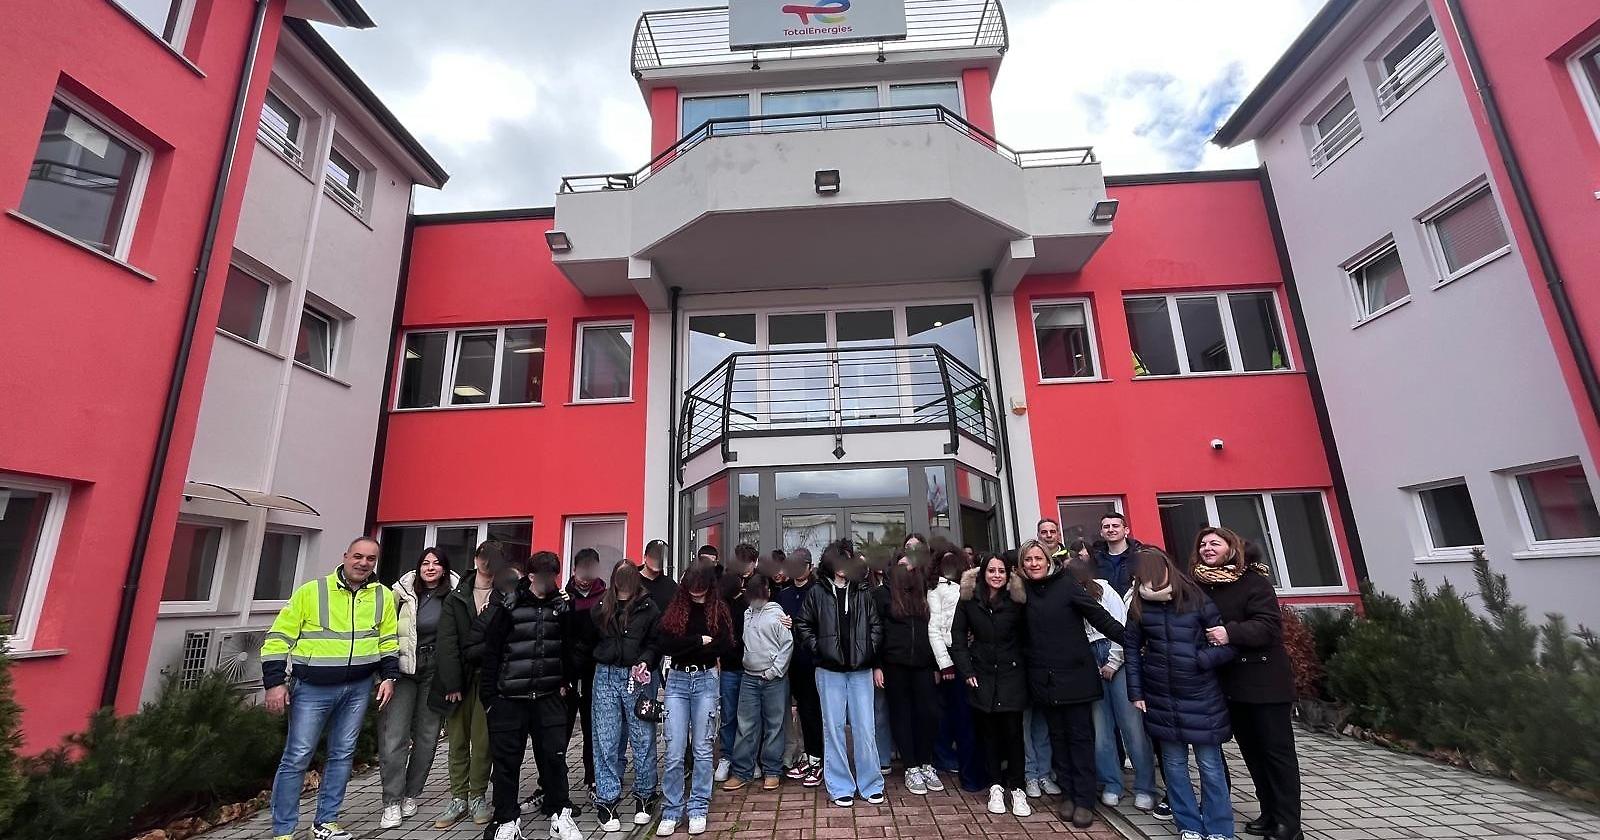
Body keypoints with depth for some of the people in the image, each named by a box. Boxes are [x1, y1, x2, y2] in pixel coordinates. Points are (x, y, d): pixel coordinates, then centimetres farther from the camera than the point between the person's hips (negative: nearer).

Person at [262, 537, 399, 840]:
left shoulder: (383, 596, 3)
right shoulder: (311, 591, -7)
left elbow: (389, 641, 11)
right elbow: (278, 638, -3)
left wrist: (389, 676, 3)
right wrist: (275, 682, -8)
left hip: (358, 689, 3)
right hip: (312, 689, -3)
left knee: (342, 754, 11)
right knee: (297, 757, 2)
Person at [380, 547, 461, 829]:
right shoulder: (402, 592, -1)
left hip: (436, 671, 1)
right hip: (403, 668, 0)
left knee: (427, 736, 9)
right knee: (394, 736, -5)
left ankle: (411, 795, 26)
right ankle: (392, 802, 8)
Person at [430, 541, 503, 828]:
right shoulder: (455, 598, 7)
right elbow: (447, 642, 0)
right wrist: (452, 682, -7)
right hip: (458, 677, 2)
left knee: (482, 740, 0)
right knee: (457, 740, 8)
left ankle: (478, 798, 15)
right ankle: (458, 799, 20)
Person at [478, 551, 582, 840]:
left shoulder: (561, 607, 2)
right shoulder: (508, 607, -8)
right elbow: (491, 651, -6)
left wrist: (564, 683, 9)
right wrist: (488, 694, -5)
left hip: (548, 696, 2)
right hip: (509, 697, -2)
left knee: (554, 755, 4)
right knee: (506, 761, 8)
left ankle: (559, 815, 19)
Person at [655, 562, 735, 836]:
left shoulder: (719, 609, 1)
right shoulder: (674, 608, 4)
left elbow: (724, 646, -11)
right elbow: (665, 644, -7)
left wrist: (685, 647, -9)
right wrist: (700, 641, -11)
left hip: (706, 680, -1)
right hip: (677, 680, 1)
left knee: (702, 749, 7)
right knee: (674, 751, 1)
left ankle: (698, 809, 20)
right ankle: (671, 812, 16)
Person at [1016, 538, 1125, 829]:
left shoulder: (1067, 585, -10)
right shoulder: (1024, 590, 2)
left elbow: (1099, 616, -12)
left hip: (1075, 674, -3)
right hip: (1044, 677, 4)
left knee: (1080, 736, 5)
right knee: (1058, 737, 13)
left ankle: (1084, 800, 15)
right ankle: (1068, 794, 25)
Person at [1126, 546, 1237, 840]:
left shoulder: (1197, 600, -11)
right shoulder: (1139, 606, -4)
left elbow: (1228, 644, -7)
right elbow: (1132, 648, 4)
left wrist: (1197, 659, -18)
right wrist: (1136, 692, 2)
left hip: (1201, 697, -2)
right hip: (1161, 699, 2)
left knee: (1210, 766, 9)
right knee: (1174, 765, 12)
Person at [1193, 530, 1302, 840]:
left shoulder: (1253, 581, -12)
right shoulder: (1199, 585, 3)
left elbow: (1269, 625, -20)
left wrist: (1231, 633, -32)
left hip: (1264, 679, -5)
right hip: (1229, 681, 6)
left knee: (1277, 749, 3)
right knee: (1251, 750, 14)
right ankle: (1270, 814, 27)